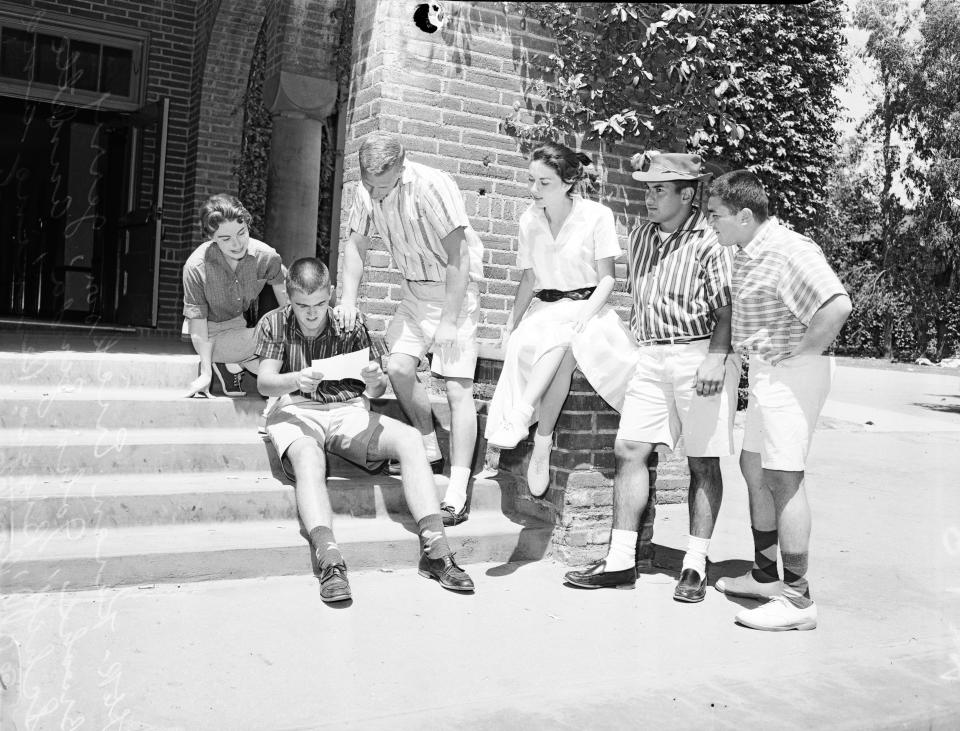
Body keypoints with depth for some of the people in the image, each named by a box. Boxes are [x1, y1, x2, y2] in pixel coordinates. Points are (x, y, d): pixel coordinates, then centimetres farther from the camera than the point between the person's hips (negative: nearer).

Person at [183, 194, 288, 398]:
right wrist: (205, 374, -20)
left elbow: (289, 306, -7)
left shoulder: (266, 256, -18)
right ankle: (226, 365, -3)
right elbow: (198, 322, -18)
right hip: (213, 332, -5)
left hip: (247, 325, 5)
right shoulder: (196, 266, -24)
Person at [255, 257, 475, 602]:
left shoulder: (351, 325, 5)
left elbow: (376, 391, 5)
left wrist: (374, 383, -21)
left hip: (348, 411, 2)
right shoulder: (274, 324, 4)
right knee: (308, 459, -37)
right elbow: (264, 382, -6)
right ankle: (331, 563, -51)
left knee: (409, 439, -23)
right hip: (296, 412, -2)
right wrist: (296, 380, -29)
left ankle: (435, 551, -29)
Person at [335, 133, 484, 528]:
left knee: (457, 387, -11)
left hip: (455, 289, -6)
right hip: (414, 289, 7)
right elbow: (356, 244, 9)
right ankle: (431, 453, 12)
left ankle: (457, 492, -12)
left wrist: (448, 321, -24)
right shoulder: (368, 192, -4)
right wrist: (349, 298, -4)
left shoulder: (432, 186, -25)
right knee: (398, 366, -9)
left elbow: (457, 259, -23)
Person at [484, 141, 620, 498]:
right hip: (543, 307, 3)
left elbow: (606, 279, -5)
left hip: (586, 305, -2)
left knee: (560, 339, -38)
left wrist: (582, 317, -20)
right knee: (522, 345, -33)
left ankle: (519, 415, -37)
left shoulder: (597, 216, -6)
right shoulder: (529, 219, 7)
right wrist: (511, 326, 4)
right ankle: (543, 444, -34)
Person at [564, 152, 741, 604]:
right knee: (629, 449, 0)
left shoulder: (709, 240, -9)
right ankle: (620, 561, 6)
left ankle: (695, 565, 11)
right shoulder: (641, 236, 11)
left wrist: (716, 358, -22)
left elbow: (727, 309, -12)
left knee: (703, 462, 2)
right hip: (650, 355, 6)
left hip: (701, 354, -6)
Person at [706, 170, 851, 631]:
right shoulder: (746, 253, 13)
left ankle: (797, 599, -2)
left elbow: (837, 305, -30)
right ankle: (765, 575, 29)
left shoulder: (788, 251, -19)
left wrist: (800, 354, -20)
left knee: (782, 477, -9)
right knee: (753, 467, 16)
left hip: (791, 373, -11)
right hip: (767, 374, 11)